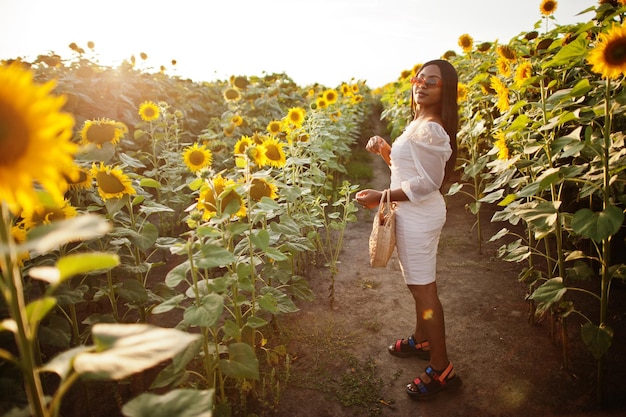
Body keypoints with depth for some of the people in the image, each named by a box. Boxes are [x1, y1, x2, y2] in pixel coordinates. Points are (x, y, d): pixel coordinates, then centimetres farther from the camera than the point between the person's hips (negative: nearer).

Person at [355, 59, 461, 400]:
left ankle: (441, 369, 13)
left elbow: (426, 183, -23)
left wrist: (380, 196, -19)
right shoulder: (419, 124, 11)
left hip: (418, 216, -10)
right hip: (417, 214, 10)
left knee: (423, 289, -1)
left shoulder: (428, 130, -21)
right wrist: (384, 149, 3)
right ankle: (421, 340, 41)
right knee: (419, 284, 22)